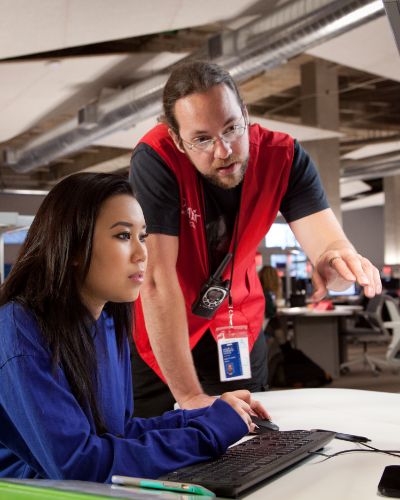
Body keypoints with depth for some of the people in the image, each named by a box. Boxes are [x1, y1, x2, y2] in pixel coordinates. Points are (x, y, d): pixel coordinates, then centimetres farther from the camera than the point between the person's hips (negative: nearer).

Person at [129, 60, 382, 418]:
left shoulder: (283, 156, -19)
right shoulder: (156, 159, -31)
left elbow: (328, 242, -28)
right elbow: (157, 280, -33)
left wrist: (336, 261, -55)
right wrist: (190, 396, -32)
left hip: (237, 324, 3)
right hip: (159, 332, -2)